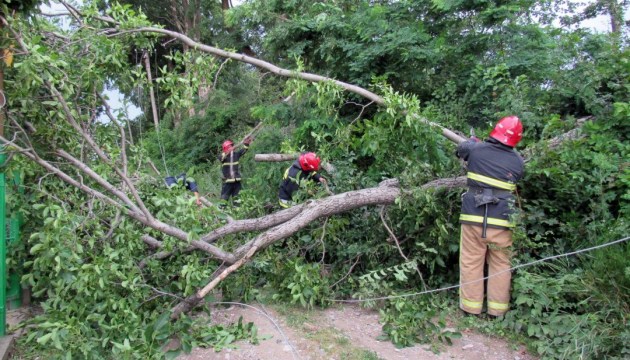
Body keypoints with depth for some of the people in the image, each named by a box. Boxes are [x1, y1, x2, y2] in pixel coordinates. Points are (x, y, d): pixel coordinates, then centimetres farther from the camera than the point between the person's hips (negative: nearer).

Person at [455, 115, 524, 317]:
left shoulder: (476, 149, -3)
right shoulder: (517, 161, 0)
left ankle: (471, 307, 17)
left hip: (473, 217, 0)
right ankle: (497, 310, 20)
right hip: (501, 222, 1)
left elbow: (460, 150, 17)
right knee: (500, 265, 14)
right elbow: (517, 181, 14)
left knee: (471, 263, 10)